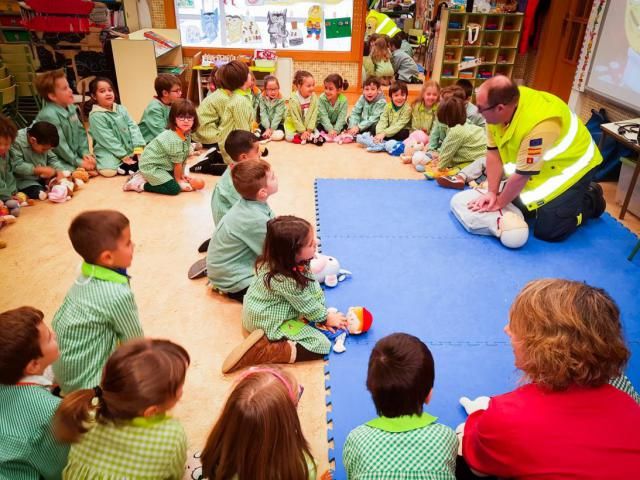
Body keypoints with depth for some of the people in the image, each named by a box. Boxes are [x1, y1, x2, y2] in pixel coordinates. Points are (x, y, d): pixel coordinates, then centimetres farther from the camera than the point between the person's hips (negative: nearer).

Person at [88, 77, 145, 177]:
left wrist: (139, 148, -12)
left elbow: (133, 127, 2)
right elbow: (107, 140, -15)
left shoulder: (121, 109, 9)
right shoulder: (96, 116, -10)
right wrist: (124, 156, -19)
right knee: (108, 170, -31)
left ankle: (121, 167, -6)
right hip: (110, 153, -6)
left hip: (130, 149, 6)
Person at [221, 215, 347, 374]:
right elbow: (307, 305, -17)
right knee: (322, 345, -13)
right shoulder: (286, 280, -34)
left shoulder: (278, 259, -10)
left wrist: (323, 312, -2)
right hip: (270, 323, -10)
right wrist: (326, 318, 0)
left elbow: (312, 286, -1)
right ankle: (258, 351, -16)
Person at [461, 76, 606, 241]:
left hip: (571, 165, -7)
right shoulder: (497, 110, -19)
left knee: (548, 231, -8)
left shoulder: (540, 125, -40)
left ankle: (591, 200, 16)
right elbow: (494, 153, -10)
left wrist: (499, 203, -17)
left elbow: (522, 174, -29)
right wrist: (492, 193, -13)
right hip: (542, 167, 7)